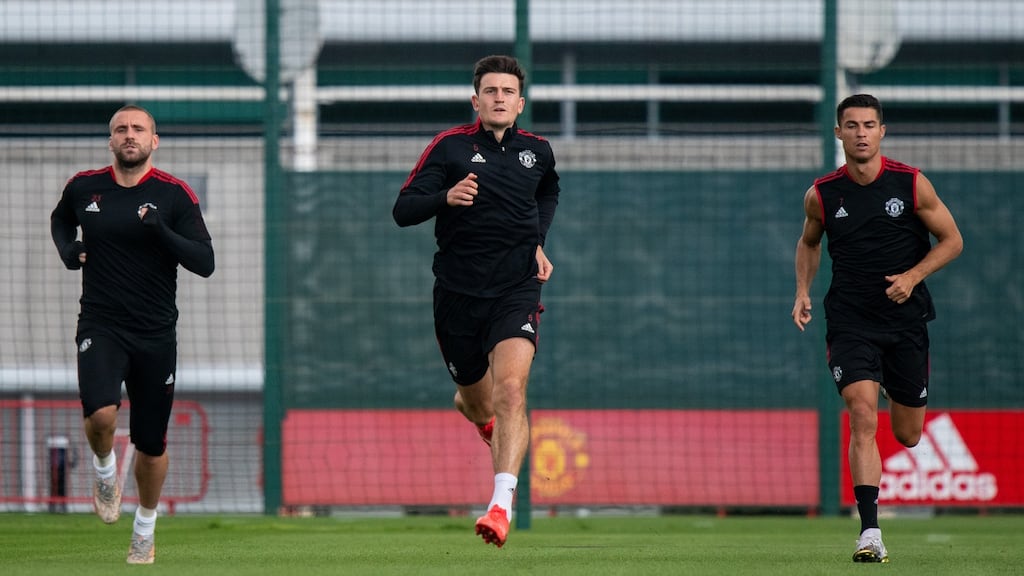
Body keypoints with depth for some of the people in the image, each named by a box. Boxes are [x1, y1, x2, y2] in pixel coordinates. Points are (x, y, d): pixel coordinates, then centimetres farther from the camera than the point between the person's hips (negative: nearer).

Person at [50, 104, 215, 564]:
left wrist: (161, 232, -24)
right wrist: (67, 250, 4)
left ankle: (145, 531, 30)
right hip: (101, 326, 0)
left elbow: (205, 262, -10)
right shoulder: (84, 187, 2)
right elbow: (61, 220, 25)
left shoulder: (174, 194, -5)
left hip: (155, 335, 0)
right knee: (100, 413, -27)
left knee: (151, 445, 8)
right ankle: (105, 473, 6)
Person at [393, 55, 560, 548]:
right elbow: (403, 210, -8)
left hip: (516, 290, 0)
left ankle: (501, 505, -29)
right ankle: (479, 414, 54)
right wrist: (446, 197, -28)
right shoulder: (450, 147, -2)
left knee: (510, 387, -22)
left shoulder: (537, 151, 7)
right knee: (476, 401, 13)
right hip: (459, 291, 0)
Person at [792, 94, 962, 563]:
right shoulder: (822, 194, -2)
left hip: (905, 320, 1)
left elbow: (951, 240, 3)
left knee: (907, 436, 10)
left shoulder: (911, 184, -5)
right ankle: (870, 533, -22)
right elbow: (809, 243, 18)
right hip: (849, 322, -1)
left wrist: (913, 276, -12)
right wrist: (803, 291, 2)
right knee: (863, 418, -20)